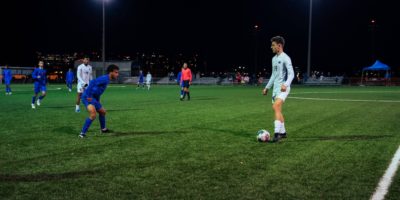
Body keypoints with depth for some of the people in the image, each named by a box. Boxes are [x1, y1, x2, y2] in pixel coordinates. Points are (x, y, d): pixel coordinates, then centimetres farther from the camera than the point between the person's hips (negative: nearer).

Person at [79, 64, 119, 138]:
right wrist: (89, 96, -28)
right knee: (93, 115, -25)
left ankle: (103, 129, 43)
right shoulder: (105, 78, -15)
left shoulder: (107, 79, 15)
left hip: (93, 98, 10)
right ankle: (82, 133, -19)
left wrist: (98, 102, 23)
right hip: (88, 97, -10)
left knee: (102, 112, 24)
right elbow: (93, 82, -28)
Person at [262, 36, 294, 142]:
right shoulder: (274, 59, 16)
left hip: (283, 88, -9)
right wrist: (267, 87, 25)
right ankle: (283, 132, 23)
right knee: (277, 109, 11)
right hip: (275, 88, 9)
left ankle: (277, 133, -27)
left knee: (276, 106, -25)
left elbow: (291, 73, -18)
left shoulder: (285, 58, -10)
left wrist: (286, 84, -34)